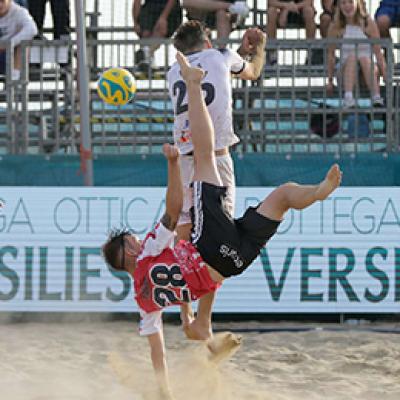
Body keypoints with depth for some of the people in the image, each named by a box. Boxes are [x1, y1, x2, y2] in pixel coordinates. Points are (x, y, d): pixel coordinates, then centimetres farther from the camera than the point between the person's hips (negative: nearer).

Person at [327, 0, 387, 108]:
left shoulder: (368, 23, -1)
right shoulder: (335, 27, -1)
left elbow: (378, 53, -2)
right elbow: (330, 55, 2)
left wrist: (386, 78, -6)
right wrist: (330, 81, -1)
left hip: (368, 71, 0)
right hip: (346, 69, 0)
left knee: (364, 58, -31)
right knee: (351, 57, -31)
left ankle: (376, 98, -50)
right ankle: (348, 98, -52)